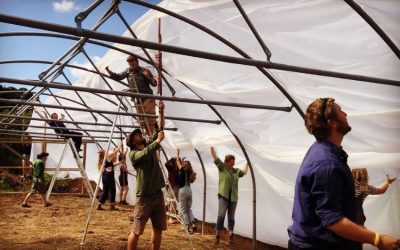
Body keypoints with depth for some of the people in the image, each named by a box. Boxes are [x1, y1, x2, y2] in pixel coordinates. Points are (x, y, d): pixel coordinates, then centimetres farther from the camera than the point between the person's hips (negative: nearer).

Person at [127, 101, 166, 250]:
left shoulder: (150, 145, 12)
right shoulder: (133, 154, -6)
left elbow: (160, 128, 8)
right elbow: (145, 154, -27)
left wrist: (161, 111, -2)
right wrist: (158, 141, -19)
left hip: (158, 194, 6)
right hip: (144, 196, -6)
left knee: (158, 229, 12)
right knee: (136, 231, 0)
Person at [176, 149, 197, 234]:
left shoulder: (183, 170, -7)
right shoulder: (189, 172, 8)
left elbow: (178, 162, 5)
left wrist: (178, 153, 17)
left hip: (183, 191, -7)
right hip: (189, 190, 7)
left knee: (183, 210, 0)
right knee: (189, 209, 16)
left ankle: (189, 227, -4)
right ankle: (193, 224, 0)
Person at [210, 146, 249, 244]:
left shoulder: (236, 171, 11)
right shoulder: (222, 167, -2)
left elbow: (244, 172, 30)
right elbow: (215, 157, -9)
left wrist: (247, 163, 33)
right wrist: (211, 146, -14)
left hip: (233, 197, 4)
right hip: (223, 196, -4)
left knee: (231, 217, 8)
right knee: (221, 215, -13)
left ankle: (230, 235, 16)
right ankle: (217, 235, -5)